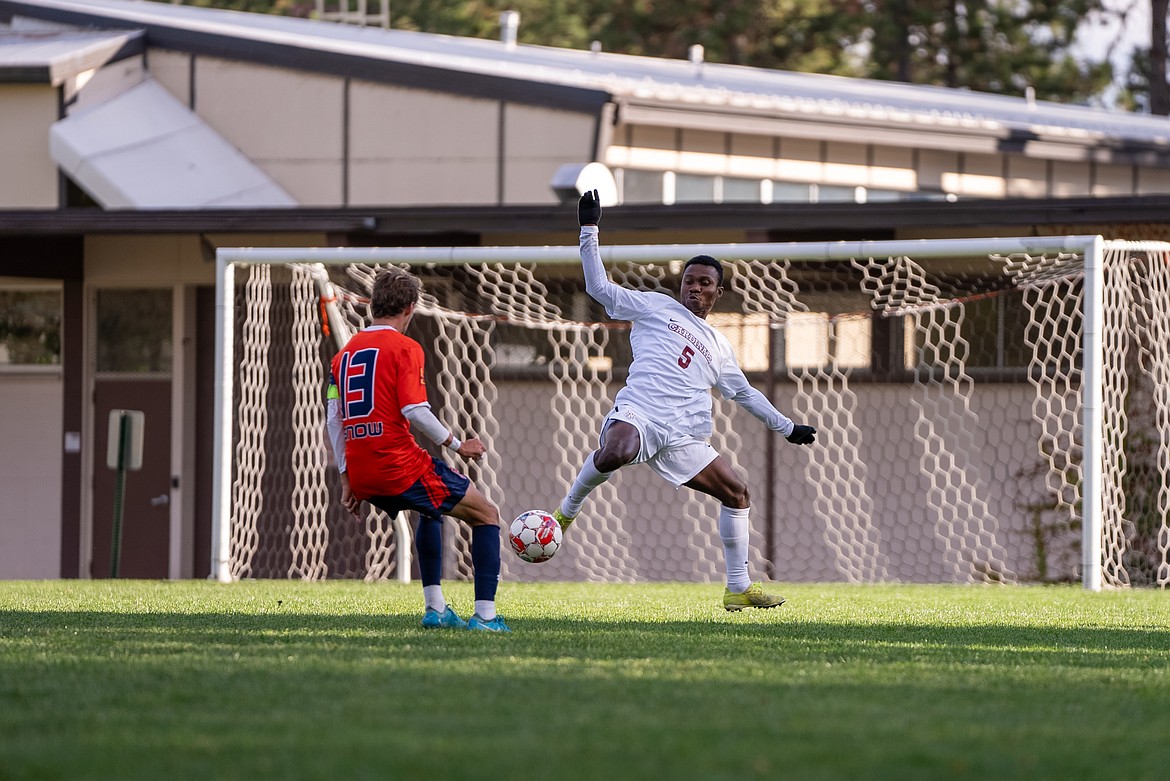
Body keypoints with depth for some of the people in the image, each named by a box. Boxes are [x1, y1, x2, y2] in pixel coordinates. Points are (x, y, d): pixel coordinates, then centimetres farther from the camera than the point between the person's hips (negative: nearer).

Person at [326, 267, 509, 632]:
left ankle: (435, 608, 29)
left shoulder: (345, 352, 14)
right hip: (401, 467, -7)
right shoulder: (404, 348, -7)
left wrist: (348, 480, 16)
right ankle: (485, 615, -5)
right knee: (486, 515, 7)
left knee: (431, 510, 36)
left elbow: (333, 420, 12)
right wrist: (457, 445, -5)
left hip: (361, 476, 8)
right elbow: (415, 411, -17)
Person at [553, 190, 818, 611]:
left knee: (737, 493, 3)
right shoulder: (656, 307, 17)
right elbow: (600, 288, 11)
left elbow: (745, 393, 37)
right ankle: (566, 513, -15)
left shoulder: (718, 346, 29)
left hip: (682, 438, 6)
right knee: (615, 455, -41)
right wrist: (589, 230, 5)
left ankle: (738, 588, 13)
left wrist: (787, 428, 33)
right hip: (637, 413, -6)